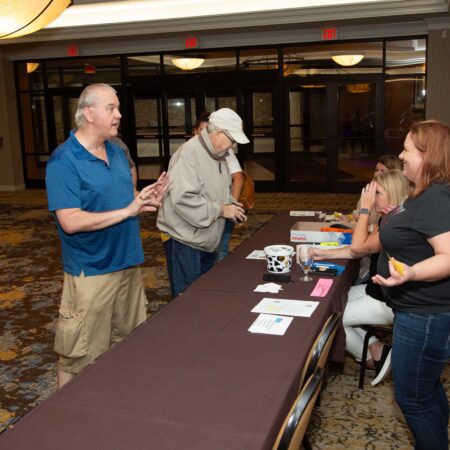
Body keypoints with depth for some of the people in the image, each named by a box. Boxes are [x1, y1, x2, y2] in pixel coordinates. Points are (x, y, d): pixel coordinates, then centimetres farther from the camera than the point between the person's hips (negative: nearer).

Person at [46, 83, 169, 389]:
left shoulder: (117, 152, 8)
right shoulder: (64, 160, -16)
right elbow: (71, 222, -24)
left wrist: (147, 200, -6)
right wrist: (128, 211, -22)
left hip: (128, 263, 8)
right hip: (91, 271, -8)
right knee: (80, 357, 5)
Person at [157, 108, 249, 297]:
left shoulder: (218, 154, 9)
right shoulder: (189, 153, -21)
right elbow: (182, 199, -30)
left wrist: (232, 205, 2)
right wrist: (221, 210, -22)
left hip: (207, 241, 9)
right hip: (184, 241, -9)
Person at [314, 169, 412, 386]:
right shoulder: (388, 220, 6)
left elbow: (359, 247, -27)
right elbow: (358, 250, 9)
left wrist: (365, 208, -23)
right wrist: (324, 254, 4)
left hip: (389, 302, -10)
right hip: (376, 289, 10)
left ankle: (375, 355, 11)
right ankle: (375, 346, 8)